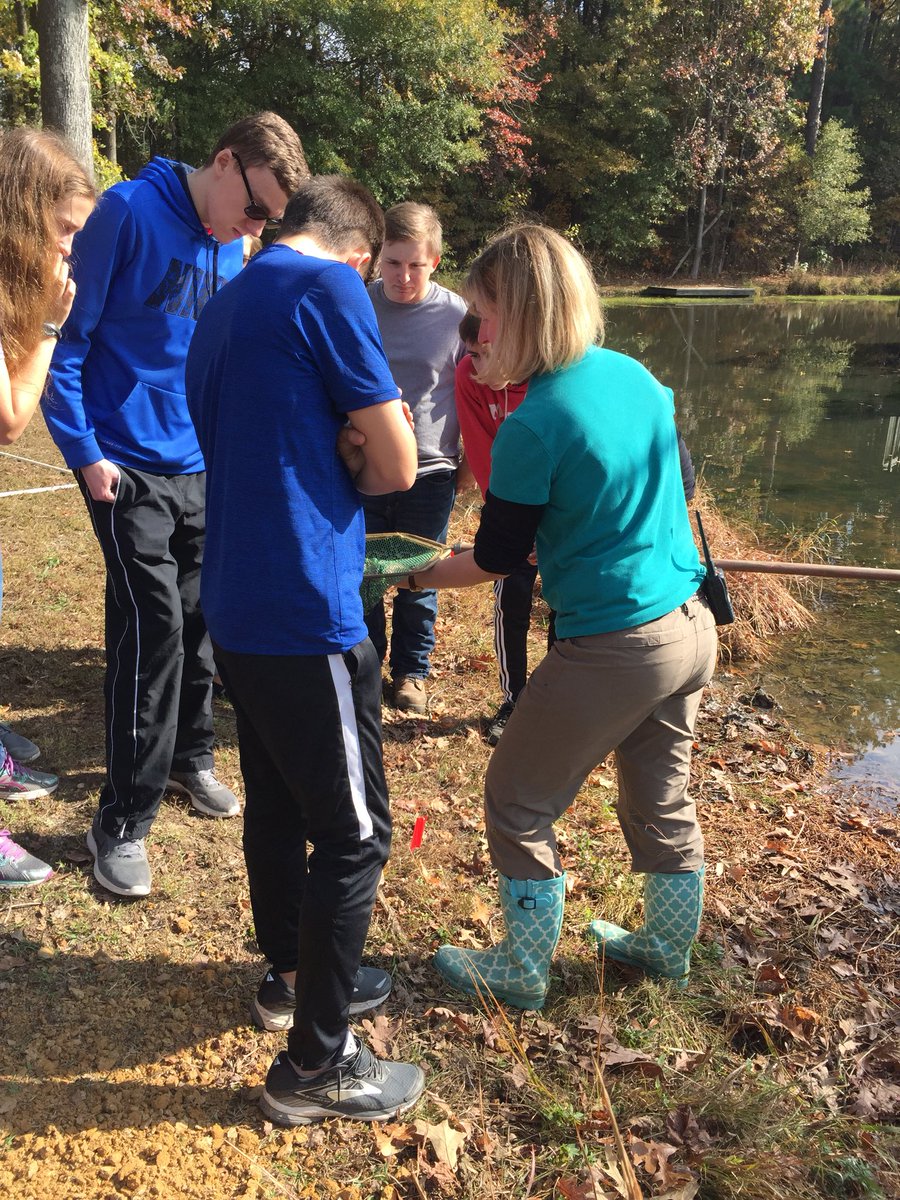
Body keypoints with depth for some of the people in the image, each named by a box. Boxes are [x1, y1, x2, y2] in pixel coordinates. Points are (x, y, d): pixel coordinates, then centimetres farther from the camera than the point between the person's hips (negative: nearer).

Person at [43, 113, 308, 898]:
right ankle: (122, 821, 4)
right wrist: (84, 452, -14)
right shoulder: (130, 213, -11)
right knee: (153, 624, -9)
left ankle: (189, 757, 33)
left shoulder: (231, 246, 9)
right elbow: (66, 336, -10)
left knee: (203, 614, 11)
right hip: (128, 469, -6)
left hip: (201, 464, 6)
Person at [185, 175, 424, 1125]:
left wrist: (329, 463, 3)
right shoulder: (330, 287, -11)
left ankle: (293, 974, 41)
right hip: (305, 613, -9)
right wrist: (349, 467, 8)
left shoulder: (225, 306, 15)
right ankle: (314, 1065, 16)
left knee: (276, 802, 21)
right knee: (354, 833, 3)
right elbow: (396, 465, -11)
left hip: (236, 606, 9)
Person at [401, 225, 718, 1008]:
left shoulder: (531, 426, -18)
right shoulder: (634, 374, 3)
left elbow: (494, 559, -9)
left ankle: (523, 971, 27)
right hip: (693, 625, 8)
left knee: (519, 804, 11)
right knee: (663, 798, 24)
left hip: (614, 645, -8)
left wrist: (421, 575, 8)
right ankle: (669, 947, 43)